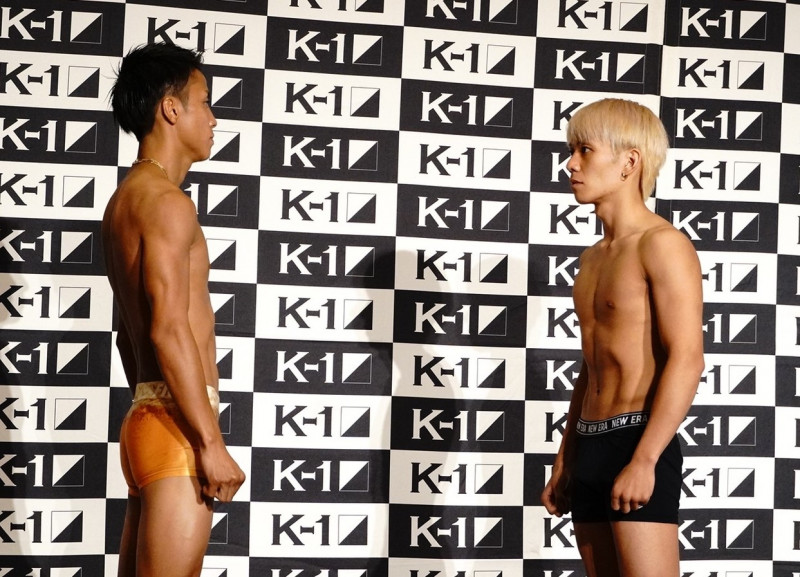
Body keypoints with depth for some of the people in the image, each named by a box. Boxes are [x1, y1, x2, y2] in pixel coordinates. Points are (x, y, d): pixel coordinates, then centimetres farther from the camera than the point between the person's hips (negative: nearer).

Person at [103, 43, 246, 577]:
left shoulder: (127, 199, 20)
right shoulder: (167, 201, -11)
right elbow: (170, 330, -21)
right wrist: (212, 444, -20)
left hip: (147, 420, 10)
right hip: (177, 427, -10)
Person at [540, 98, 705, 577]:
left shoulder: (662, 244, -7)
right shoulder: (593, 259, 18)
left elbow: (687, 361, -16)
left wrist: (644, 461, -22)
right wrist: (565, 461, 21)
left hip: (638, 444, -8)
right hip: (590, 446, 8)